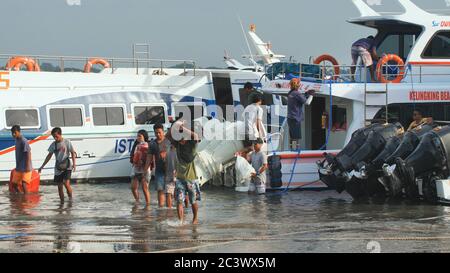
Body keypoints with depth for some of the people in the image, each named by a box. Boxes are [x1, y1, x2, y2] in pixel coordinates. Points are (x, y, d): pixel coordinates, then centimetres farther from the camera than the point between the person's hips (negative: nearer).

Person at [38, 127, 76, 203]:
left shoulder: (67, 142, -5)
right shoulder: (53, 144, 5)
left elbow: (73, 153, -2)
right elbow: (49, 156, 13)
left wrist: (74, 163, -15)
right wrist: (42, 166, 12)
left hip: (67, 167, -4)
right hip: (58, 168, 4)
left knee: (66, 183, -20)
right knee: (59, 186, 5)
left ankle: (70, 199, -4)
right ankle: (62, 202, 13)